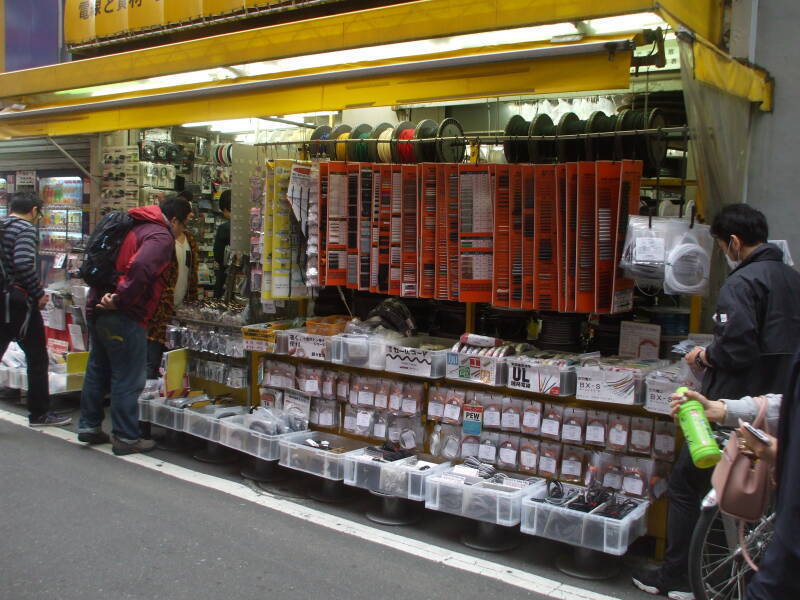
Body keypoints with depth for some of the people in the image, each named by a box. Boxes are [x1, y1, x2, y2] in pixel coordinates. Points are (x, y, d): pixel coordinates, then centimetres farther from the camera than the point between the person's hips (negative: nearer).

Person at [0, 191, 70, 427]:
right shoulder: (26, 229, -11)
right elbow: (23, 264, -25)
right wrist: (38, 294, -15)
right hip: (20, 302, -7)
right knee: (37, 359, 7)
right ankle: (39, 413, 15)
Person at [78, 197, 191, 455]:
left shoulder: (135, 227, 16)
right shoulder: (162, 237, -12)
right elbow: (140, 268, -30)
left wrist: (105, 296, 14)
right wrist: (120, 300, -22)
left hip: (97, 307, 10)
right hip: (123, 317, -9)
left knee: (97, 369, 20)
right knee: (128, 378, 1)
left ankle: (89, 426, 31)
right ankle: (126, 438, 8)